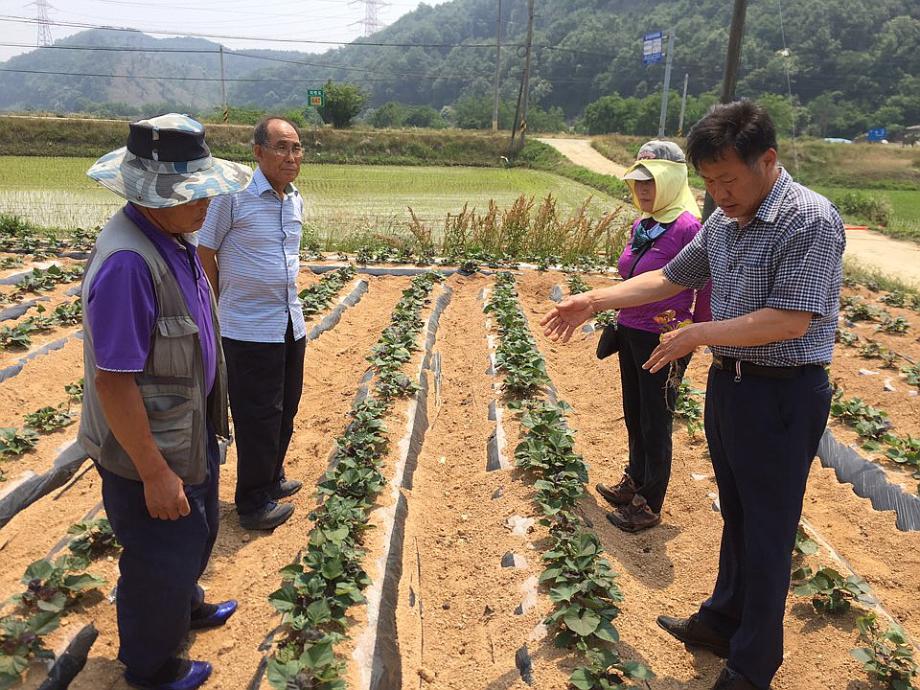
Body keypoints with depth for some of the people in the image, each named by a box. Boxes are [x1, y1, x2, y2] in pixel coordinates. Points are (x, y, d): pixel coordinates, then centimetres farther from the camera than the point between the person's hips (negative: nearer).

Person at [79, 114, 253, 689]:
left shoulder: (171, 236, -1)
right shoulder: (128, 262, -31)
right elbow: (112, 381, -28)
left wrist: (208, 420, 18)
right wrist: (154, 473, -23)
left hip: (190, 430, 9)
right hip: (149, 448, -9)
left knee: (197, 533, 29)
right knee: (161, 560, 13)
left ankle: (184, 606, 57)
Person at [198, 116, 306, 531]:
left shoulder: (295, 199, 8)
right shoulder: (234, 194, -14)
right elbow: (204, 255, -9)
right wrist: (228, 305, -2)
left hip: (292, 325, 7)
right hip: (250, 330, -7)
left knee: (285, 411, 18)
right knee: (258, 418, 2)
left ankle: (271, 479, 38)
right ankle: (253, 504, 18)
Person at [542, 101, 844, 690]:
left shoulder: (811, 220, -19)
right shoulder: (723, 222, 5)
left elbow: (791, 319, -25)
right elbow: (671, 278, 15)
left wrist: (700, 334, -19)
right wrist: (595, 301, 9)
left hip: (783, 394, -7)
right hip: (729, 381, 7)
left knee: (767, 532, 5)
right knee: (735, 515, 21)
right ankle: (724, 623, 39)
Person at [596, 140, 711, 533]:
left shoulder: (688, 226, -19)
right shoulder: (641, 225, 6)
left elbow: (707, 289, -14)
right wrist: (621, 324, 16)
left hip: (663, 341, -8)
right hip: (630, 334, 8)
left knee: (654, 425, 6)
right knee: (634, 417, 20)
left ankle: (650, 507, 21)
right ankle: (635, 483, 40)